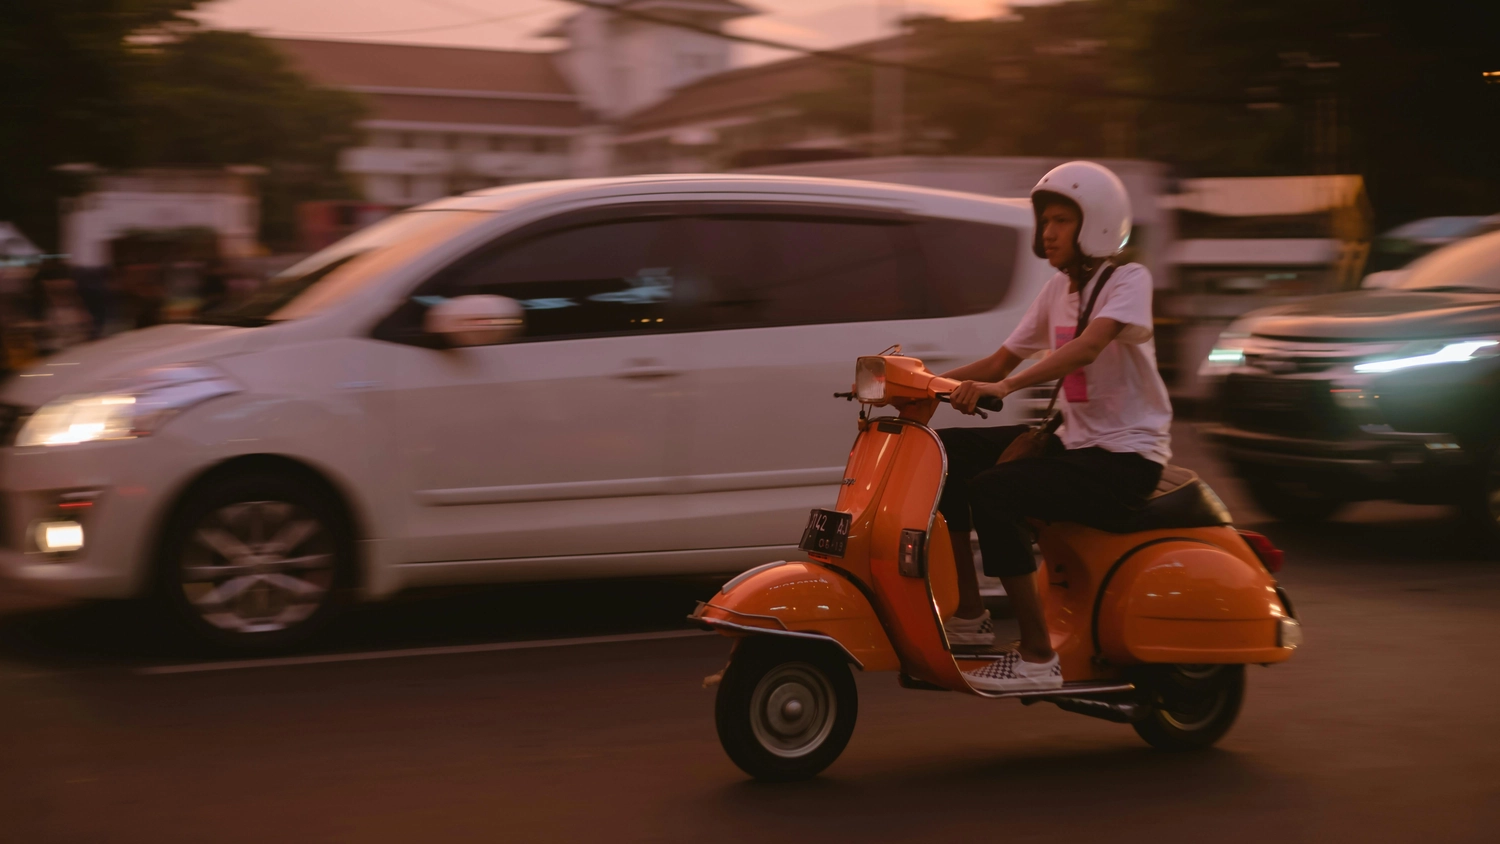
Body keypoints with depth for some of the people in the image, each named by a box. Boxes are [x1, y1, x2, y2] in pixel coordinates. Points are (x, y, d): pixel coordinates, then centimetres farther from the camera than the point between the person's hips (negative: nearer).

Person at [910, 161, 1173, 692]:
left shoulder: (1129, 280, -10)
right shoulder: (1058, 289, 14)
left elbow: (1087, 347, -30)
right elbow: (1000, 362, 13)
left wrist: (1005, 386, -42)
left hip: (1125, 455, -8)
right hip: (1073, 441, 8)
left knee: (993, 492, -27)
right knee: (949, 451, -2)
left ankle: (1038, 656, -22)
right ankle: (968, 614, 2)